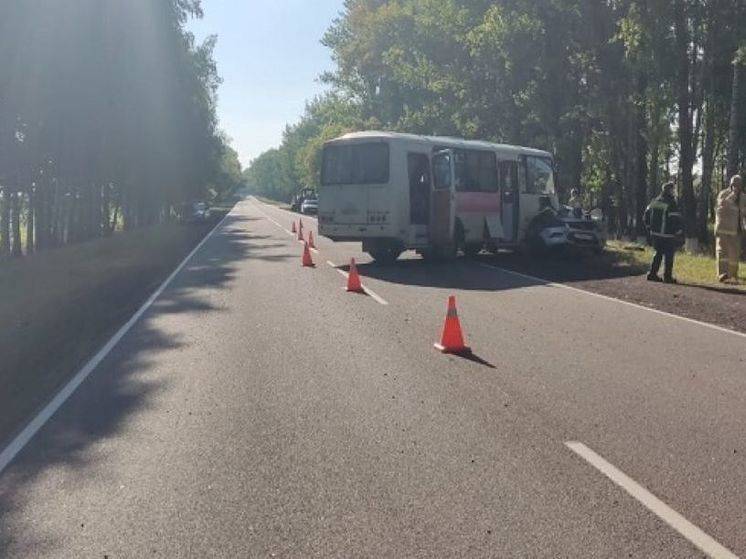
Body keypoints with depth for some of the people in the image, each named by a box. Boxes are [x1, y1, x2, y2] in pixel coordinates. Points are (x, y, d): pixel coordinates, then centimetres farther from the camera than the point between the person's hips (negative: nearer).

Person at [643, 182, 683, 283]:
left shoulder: (655, 201, 7)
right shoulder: (671, 203, -14)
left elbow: (647, 214, 14)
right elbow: (676, 219, -17)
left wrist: (649, 227, 21)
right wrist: (679, 230, -2)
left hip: (655, 233, 7)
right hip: (667, 235, -7)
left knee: (658, 253, 18)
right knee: (669, 255, 3)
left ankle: (652, 274, 15)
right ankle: (667, 276, 5)